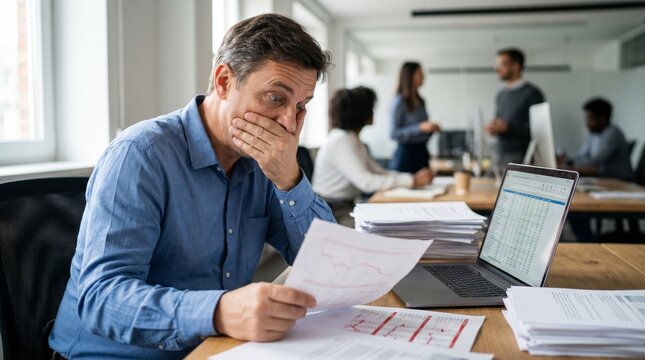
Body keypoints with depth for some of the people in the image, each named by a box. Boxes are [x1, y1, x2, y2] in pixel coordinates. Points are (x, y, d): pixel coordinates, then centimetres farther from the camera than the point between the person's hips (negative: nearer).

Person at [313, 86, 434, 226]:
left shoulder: (352, 138, 13)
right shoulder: (341, 141, -18)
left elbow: (379, 172, 9)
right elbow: (365, 182, -26)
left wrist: (415, 176, -5)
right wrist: (412, 181, -24)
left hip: (347, 205, 9)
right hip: (332, 212, -9)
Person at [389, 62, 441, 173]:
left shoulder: (420, 101, 12)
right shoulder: (399, 102, -10)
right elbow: (393, 134, -16)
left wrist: (431, 128, 3)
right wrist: (420, 127, -22)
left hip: (422, 152, 7)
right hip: (406, 153, -7)